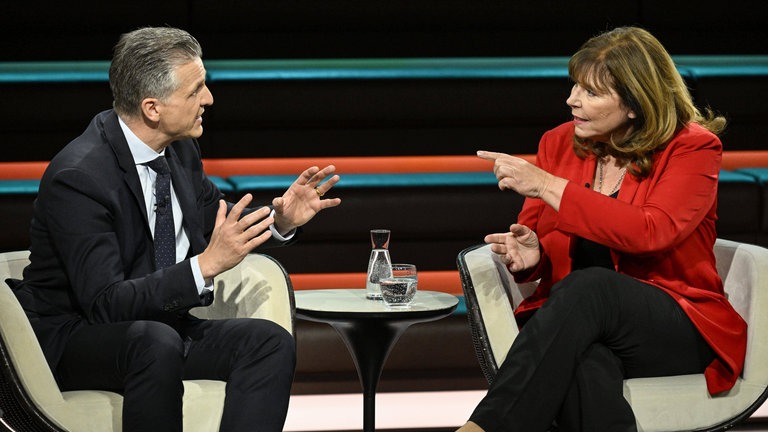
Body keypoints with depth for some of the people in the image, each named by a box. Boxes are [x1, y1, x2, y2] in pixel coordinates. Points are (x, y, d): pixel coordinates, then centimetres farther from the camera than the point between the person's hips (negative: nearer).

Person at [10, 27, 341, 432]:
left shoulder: (178, 148, 0)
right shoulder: (78, 176, -22)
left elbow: (215, 218, 19)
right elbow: (105, 303, -27)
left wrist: (280, 220, -1)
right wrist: (206, 265, -34)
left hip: (161, 323, 7)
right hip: (74, 336, -7)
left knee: (270, 341, -17)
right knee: (156, 343, -38)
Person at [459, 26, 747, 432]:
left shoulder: (692, 148, -2)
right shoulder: (559, 143, 11)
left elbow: (650, 233, -20)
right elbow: (533, 241, 16)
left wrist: (547, 186, -21)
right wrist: (528, 254, -11)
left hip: (679, 332, -3)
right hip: (571, 321, 3)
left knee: (589, 285, -37)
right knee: (584, 368, -38)